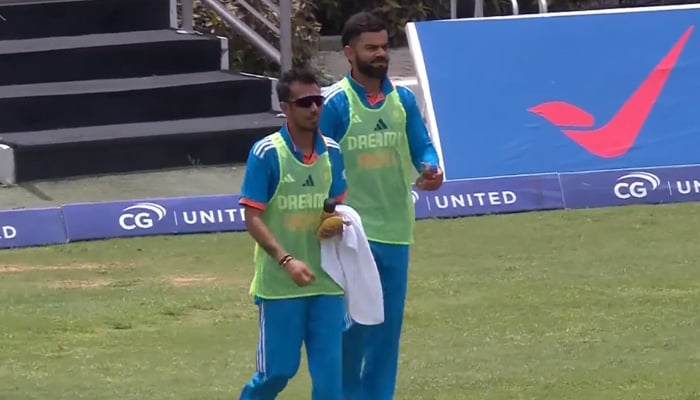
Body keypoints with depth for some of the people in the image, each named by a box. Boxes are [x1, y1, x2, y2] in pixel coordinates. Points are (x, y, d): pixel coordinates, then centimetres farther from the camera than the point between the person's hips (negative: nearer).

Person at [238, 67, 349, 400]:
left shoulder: (332, 152, 3)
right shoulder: (266, 153, -11)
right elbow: (252, 217, -12)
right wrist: (286, 260, -24)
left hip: (326, 281, 4)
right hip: (279, 284, -4)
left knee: (330, 371, 1)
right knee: (278, 370, 2)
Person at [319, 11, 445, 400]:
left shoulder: (402, 99, 7)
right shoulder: (334, 103, -8)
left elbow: (421, 146, 7)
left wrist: (430, 168, -16)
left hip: (395, 228, 5)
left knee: (388, 323, 9)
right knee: (354, 320, -6)